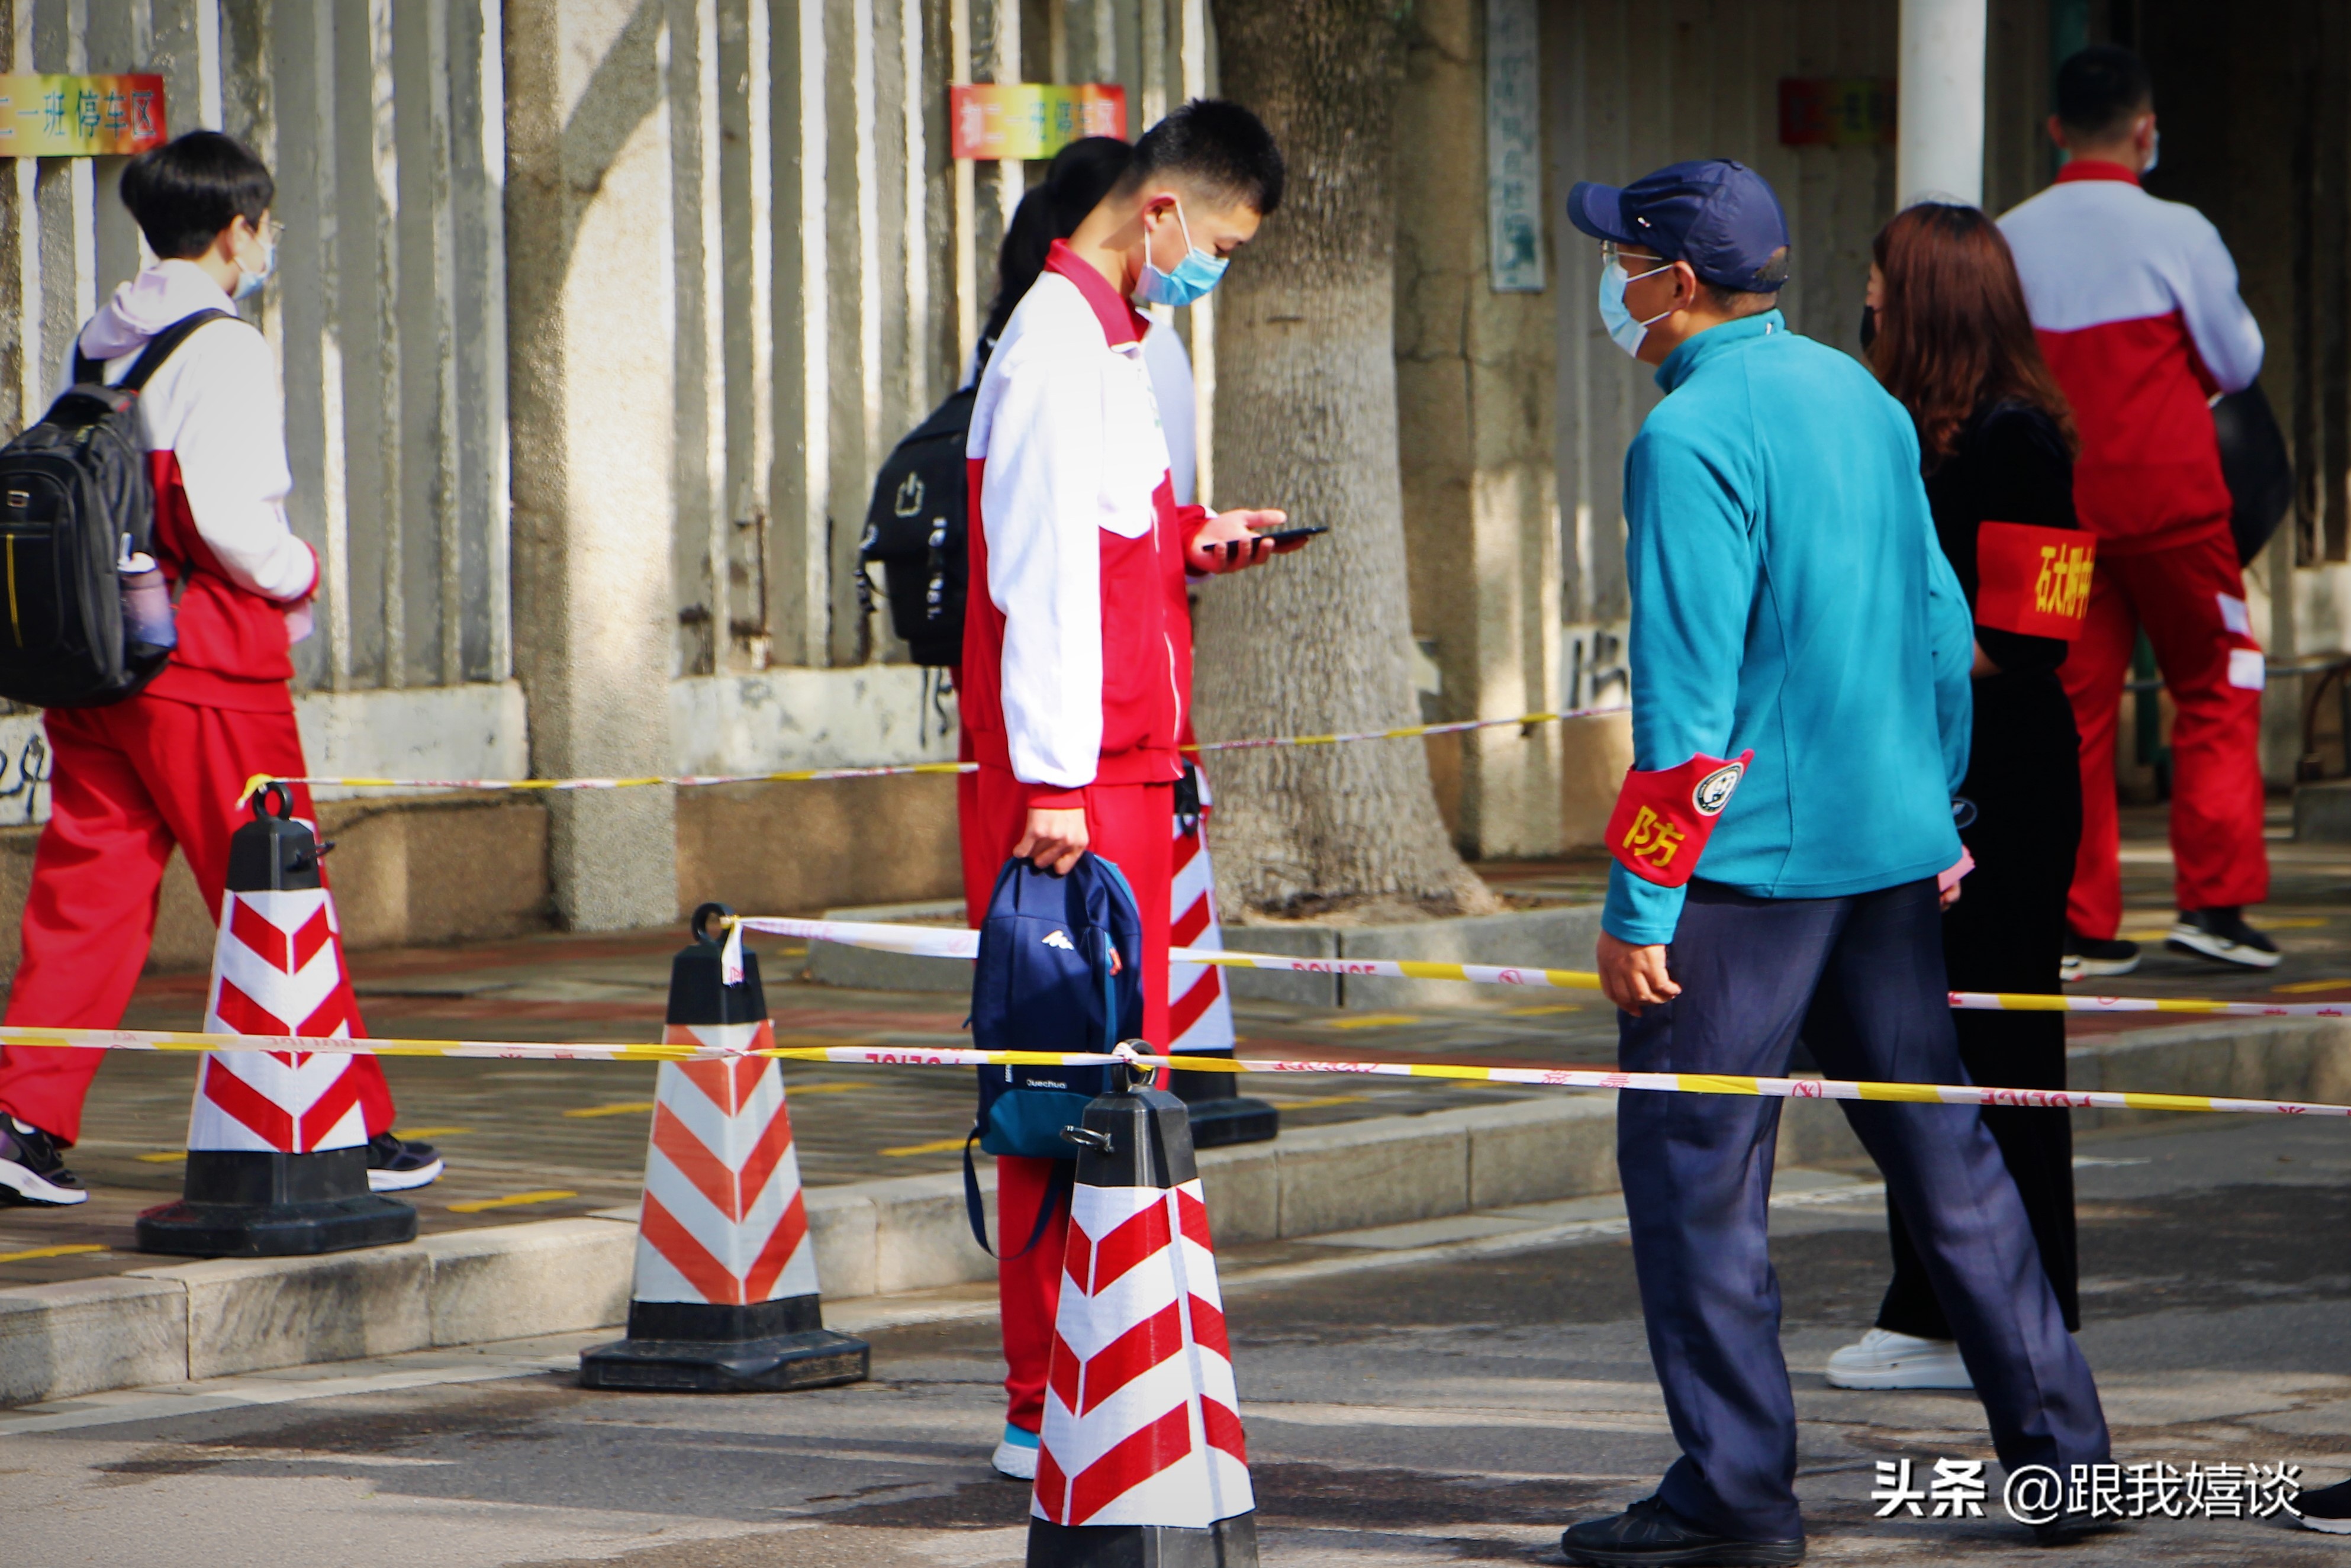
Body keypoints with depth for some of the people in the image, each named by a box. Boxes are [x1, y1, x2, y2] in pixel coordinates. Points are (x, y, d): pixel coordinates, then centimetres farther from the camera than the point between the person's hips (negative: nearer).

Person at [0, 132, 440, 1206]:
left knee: (87, 885, 7)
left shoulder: (101, 344, 11)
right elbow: (227, 515, -21)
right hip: (207, 670, -7)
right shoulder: (223, 351, -13)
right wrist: (301, 575, -2)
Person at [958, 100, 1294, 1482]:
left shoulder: (1114, 334, 18)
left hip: (1125, 766, 10)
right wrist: (1054, 783, -21)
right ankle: (1047, 1406, -7)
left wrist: (1192, 539, 9)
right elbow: (1041, 572, -18)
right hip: (1070, 777, -10)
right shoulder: (1059, 343, -13)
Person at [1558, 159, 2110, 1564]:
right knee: (1938, 1142, 14)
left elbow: (1686, 693, -18)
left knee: (1690, 1157, -2)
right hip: (1894, 846, 8)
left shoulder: (1693, 435, -14)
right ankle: (2062, 1447, 17)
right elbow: (1944, 628, 16)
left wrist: (1640, 905, -15)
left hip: (1751, 858, -8)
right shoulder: (1865, 399, 11)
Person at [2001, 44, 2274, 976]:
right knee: (2215, 687, 9)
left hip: (2055, 504, 3)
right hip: (2169, 495, -3)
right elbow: (2237, 364, 0)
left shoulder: (2010, 241, 2)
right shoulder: (2176, 234, -9)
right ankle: (2212, 900, 2)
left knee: (2076, 705, 7)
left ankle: (2079, 926, 5)